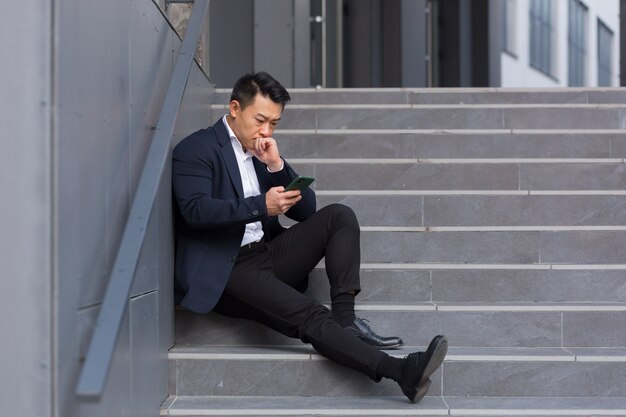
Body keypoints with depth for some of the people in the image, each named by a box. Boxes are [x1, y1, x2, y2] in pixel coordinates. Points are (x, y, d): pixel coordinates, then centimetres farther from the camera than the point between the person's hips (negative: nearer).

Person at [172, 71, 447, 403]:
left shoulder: (263, 150, 17)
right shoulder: (195, 150, -3)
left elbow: (306, 210, 11)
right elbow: (195, 210, -21)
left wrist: (276, 166, -4)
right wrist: (261, 205, -32)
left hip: (268, 254, 8)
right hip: (224, 271, -7)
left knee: (339, 216, -8)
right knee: (311, 318, -28)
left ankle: (345, 319, -18)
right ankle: (400, 371, -37)